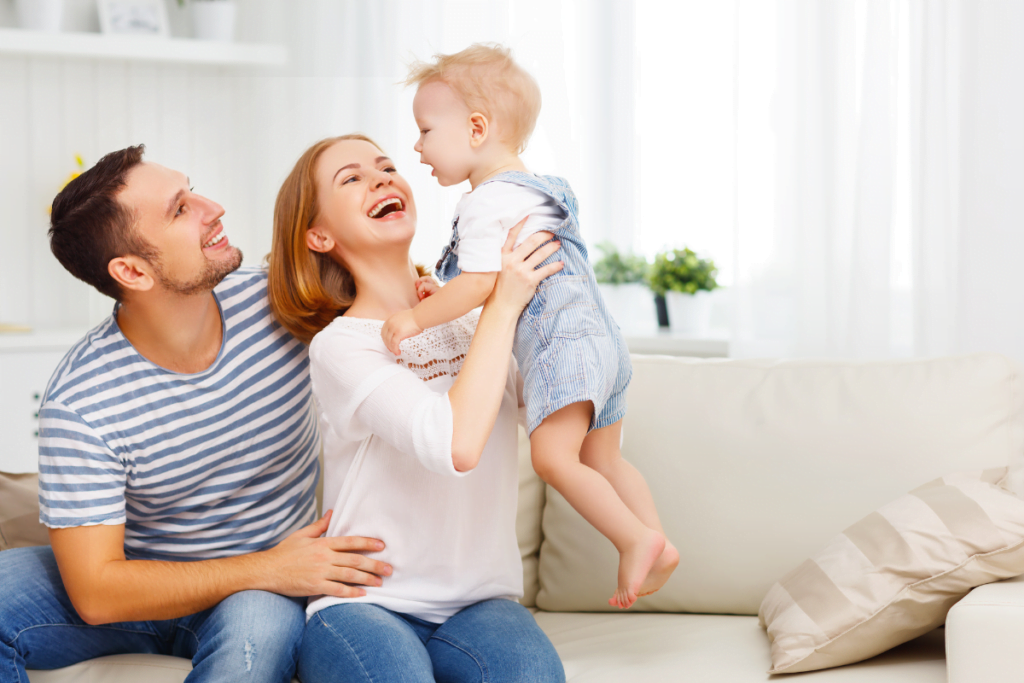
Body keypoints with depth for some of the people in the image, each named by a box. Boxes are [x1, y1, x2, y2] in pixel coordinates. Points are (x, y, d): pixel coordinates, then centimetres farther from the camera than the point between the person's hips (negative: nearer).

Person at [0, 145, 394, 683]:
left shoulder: (277, 304, -12)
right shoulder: (79, 404, -21)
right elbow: (96, 595, -21)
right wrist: (267, 568, -27)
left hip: (262, 593, 1)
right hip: (140, 589, 0)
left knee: (259, 629, -36)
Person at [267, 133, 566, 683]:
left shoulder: (469, 316, 10)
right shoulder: (338, 345, -8)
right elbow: (456, 446, -25)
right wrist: (503, 305, -17)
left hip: (479, 599, 4)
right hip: (364, 602, -3)